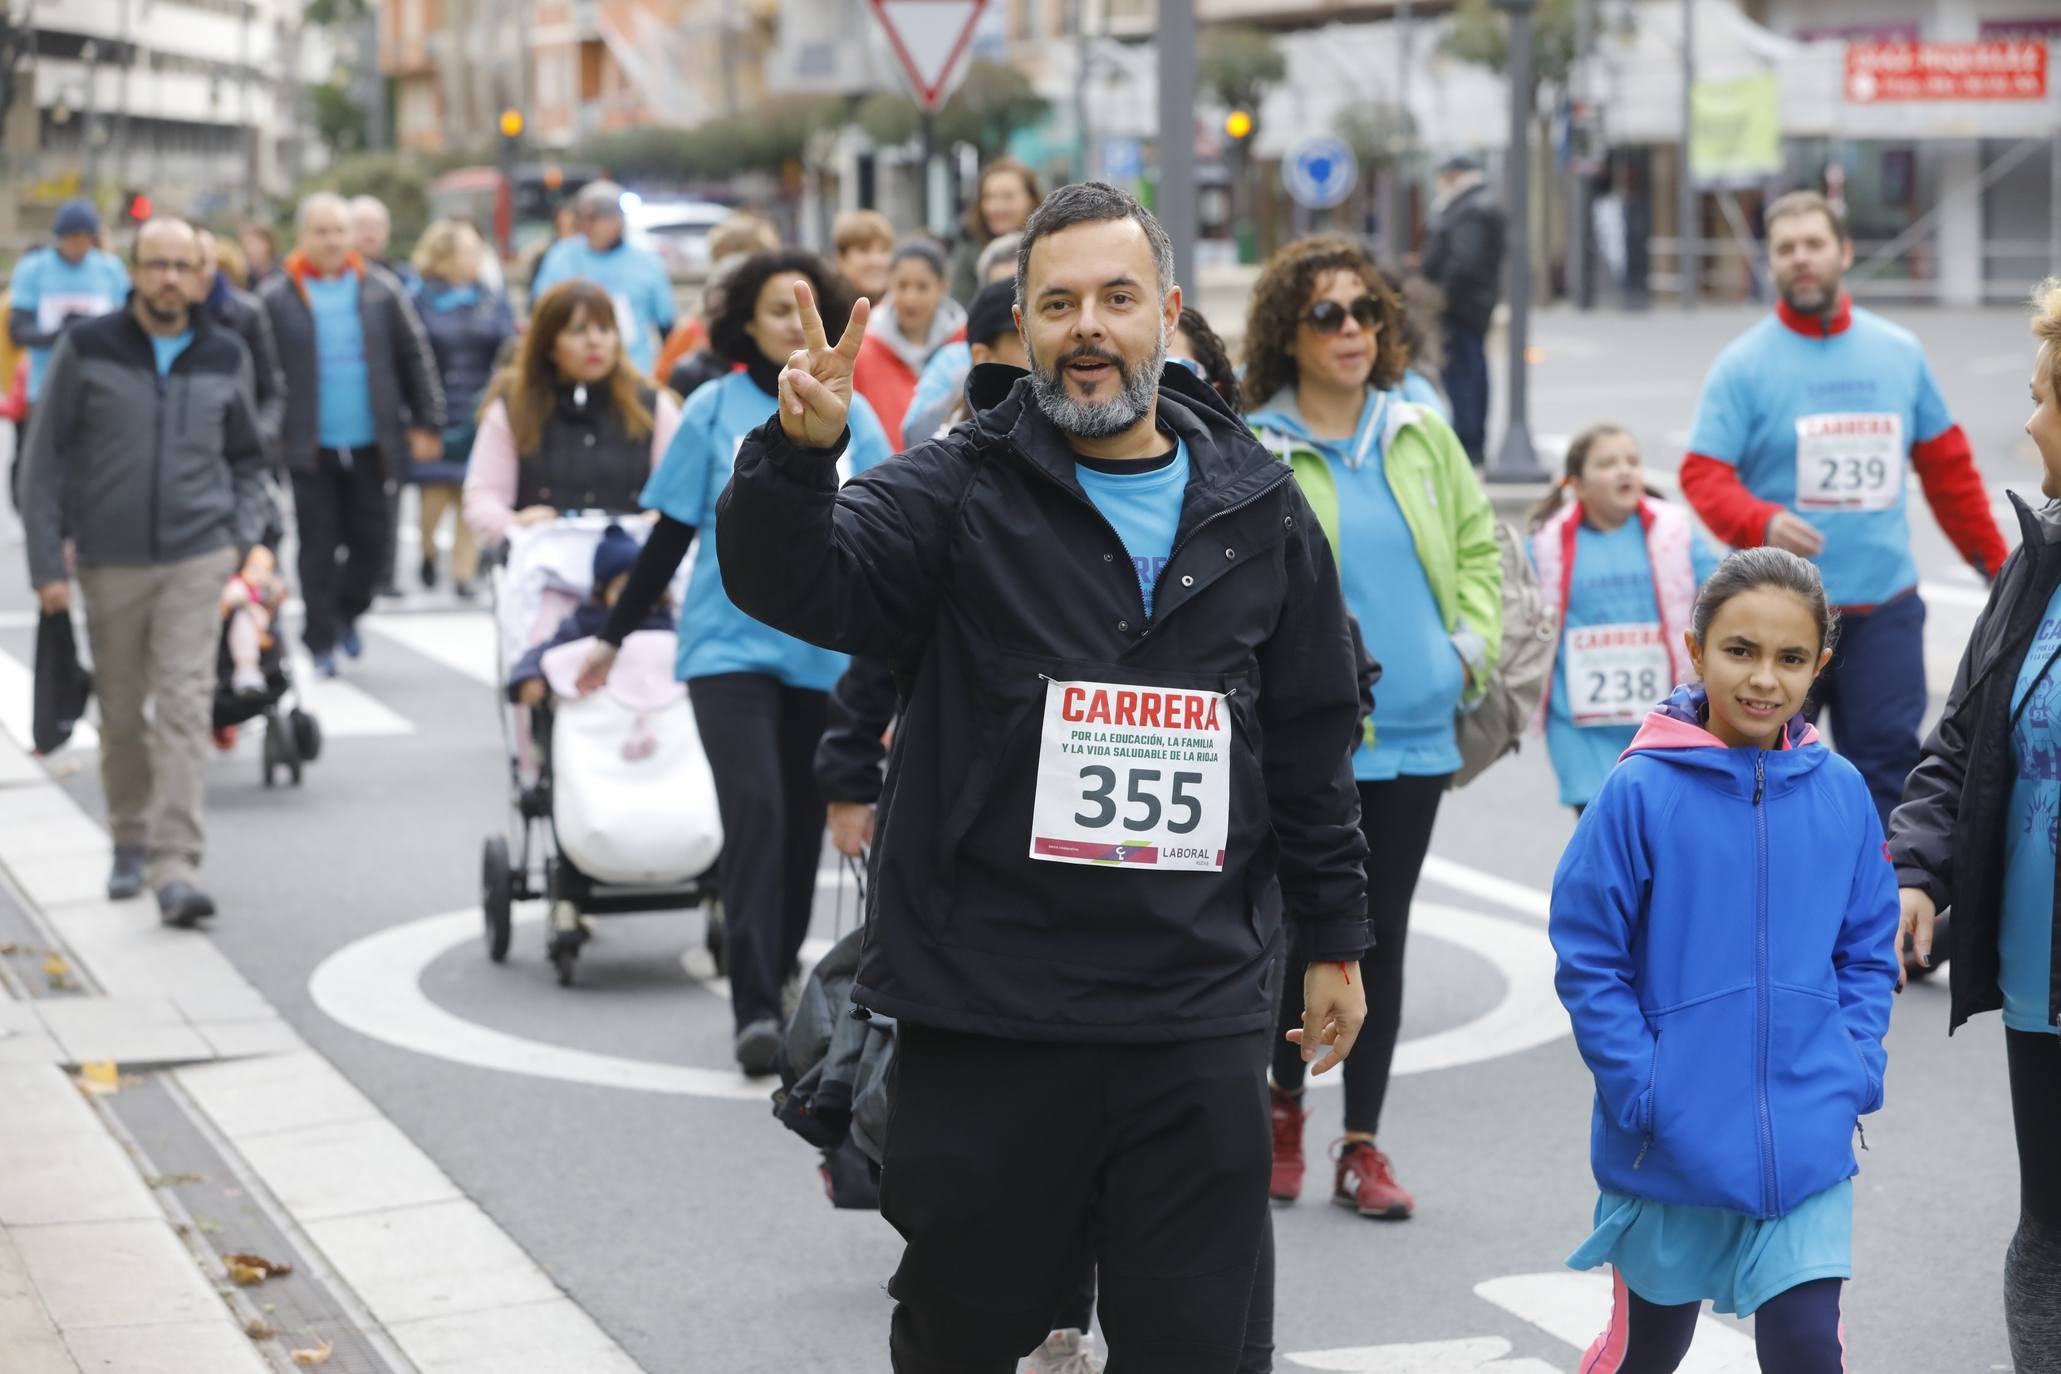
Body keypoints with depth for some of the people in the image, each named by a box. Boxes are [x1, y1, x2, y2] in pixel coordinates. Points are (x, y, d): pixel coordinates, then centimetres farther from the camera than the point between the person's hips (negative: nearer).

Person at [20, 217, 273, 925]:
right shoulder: (87, 350, -1)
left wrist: (243, 536, 4)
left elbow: (247, 459, 19)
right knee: (121, 714, 10)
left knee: (184, 707, -12)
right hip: (110, 562, 0)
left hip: (197, 559, 0)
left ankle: (176, 866, -16)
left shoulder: (225, 357, 6)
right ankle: (130, 845, 30)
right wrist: (46, 563, -4)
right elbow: (44, 460, 1)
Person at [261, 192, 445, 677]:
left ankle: (348, 611, 32)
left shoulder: (382, 291, 2)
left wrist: (427, 425, 4)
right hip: (309, 449, -2)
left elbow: (416, 359, 6)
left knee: (371, 537, 8)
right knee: (318, 546, 2)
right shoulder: (275, 299, -3)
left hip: (370, 444, 2)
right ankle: (320, 641, 12)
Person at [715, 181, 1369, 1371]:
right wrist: (799, 454, -36)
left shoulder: (1257, 511, 8)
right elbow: (792, 586, -17)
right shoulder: (960, 492, -2)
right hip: (985, 1015, -2)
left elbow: (1312, 738, 15)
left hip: (1200, 1025, 2)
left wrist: (1335, 937, 16)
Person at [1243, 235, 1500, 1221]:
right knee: (1305, 934, 3)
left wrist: (1475, 640, 6)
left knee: (1382, 937, 8)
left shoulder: (1421, 435, 9)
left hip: (1415, 730, 4)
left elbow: (1478, 540, 18)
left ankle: (1362, 1147, 17)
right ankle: (1284, 1104, 29)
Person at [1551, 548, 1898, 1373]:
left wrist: (1854, 1076, -3)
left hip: (1806, 1148, 2)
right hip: (1669, 1147, -1)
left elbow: (1867, 955, 7)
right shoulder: (1641, 793, -13)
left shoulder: (1842, 793, -2)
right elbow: (1587, 958, -10)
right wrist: (1642, 1091, -14)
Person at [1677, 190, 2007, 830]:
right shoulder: (1744, 364, -2)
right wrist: (1761, 523, -27)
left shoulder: (1899, 352, 9)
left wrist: (1995, 563, 18)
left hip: (1886, 607, 2)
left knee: (1888, 756, -2)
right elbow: (1703, 475, -8)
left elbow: (1948, 467, 17)